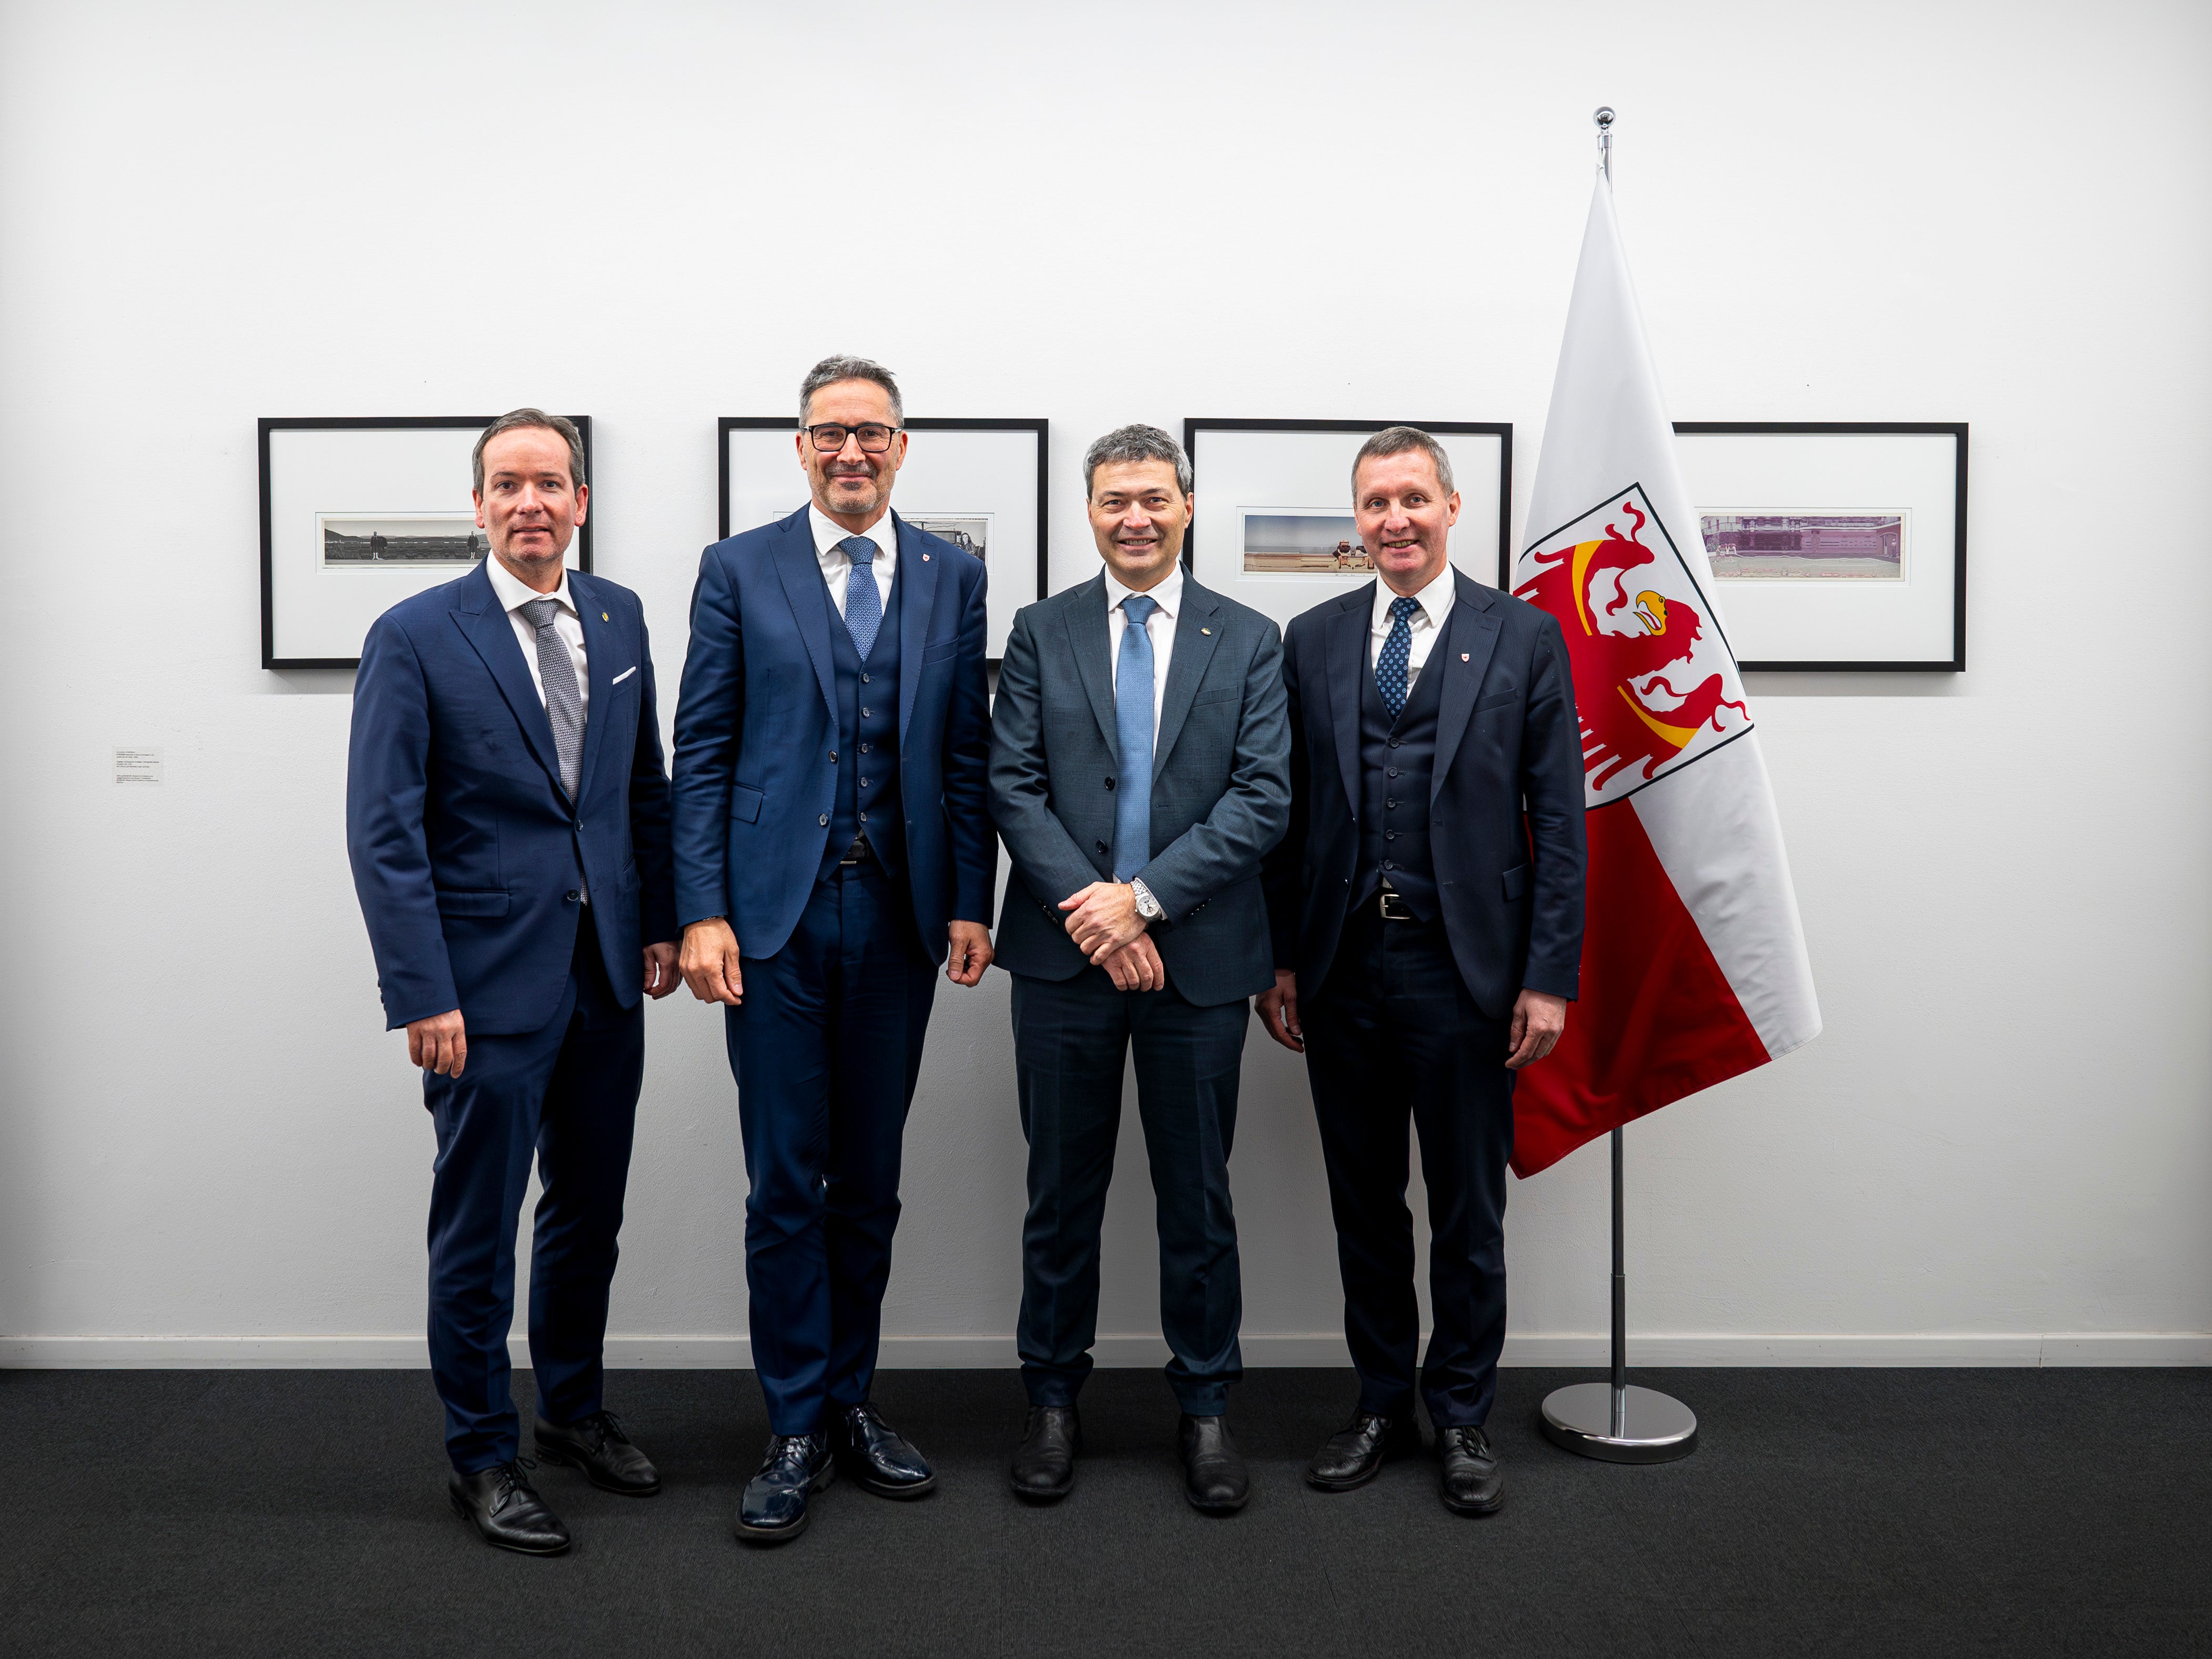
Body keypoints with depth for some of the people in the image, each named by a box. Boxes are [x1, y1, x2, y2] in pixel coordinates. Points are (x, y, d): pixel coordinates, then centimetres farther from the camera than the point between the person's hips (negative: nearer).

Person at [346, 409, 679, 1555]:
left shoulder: (618, 618, 7)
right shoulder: (415, 635, -8)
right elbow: (383, 830, -11)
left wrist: (661, 923, 9)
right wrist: (423, 995, -16)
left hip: (606, 973, 5)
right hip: (490, 980, -5)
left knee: (590, 1211, 17)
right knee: (478, 1227, 6)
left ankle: (574, 1408, 36)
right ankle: (482, 1454, 23)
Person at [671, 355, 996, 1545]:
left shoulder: (952, 576, 8)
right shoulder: (739, 570, 2)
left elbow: (967, 752, 8)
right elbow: (702, 753, -1)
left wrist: (971, 902, 1)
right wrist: (703, 911, -8)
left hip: (899, 912, 2)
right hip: (776, 913, -2)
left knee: (870, 1180, 11)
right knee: (785, 1183, 2)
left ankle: (851, 1400, 26)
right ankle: (796, 1430, 14)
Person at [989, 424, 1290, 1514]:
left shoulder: (1249, 641, 4)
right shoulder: (1040, 633, 6)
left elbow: (1263, 800, -5)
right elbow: (1013, 789, -2)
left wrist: (1144, 895, -15)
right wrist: (1094, 911, -13)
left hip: (1198, 961, 0)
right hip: (1064, 960, 1)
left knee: (1198, 1197, 9)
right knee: (1062, 1192, 11)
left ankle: (1204, 1406, 25)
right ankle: (1053, 1401, 26)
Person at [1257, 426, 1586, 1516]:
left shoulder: (1524, 637, 1)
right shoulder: (1313, 640, 8)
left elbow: (1559, 821, -2)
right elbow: (1290, 812, 8)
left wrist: (1549, 976, -7)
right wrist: (1278, 960, 3)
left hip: (1463, 971, -2)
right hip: (1342, 968, 3)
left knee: (1468, 1214, 8)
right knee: (1363, 1206, 13)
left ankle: (1461, 1419, 25)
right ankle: (1381, 1406, 29)